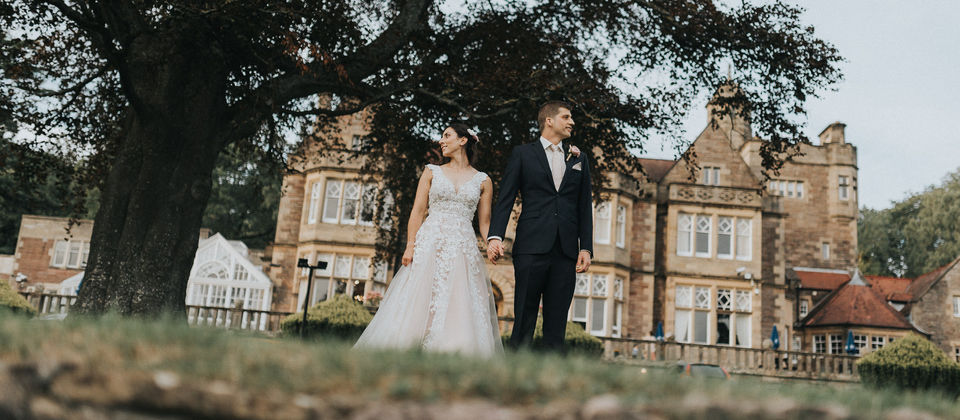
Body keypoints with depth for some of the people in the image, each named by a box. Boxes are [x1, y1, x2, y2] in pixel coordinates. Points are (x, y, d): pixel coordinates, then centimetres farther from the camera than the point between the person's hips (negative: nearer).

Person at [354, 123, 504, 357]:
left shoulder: (482, 181, 12)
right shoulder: (432, 172, 12)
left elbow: (485, 222, 10)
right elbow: (417, 212, 6)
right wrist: (410, 246, -6)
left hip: (464, 250, 0)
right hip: (428, 246, 0)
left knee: (460, 315, -7)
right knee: (416, 308, -7)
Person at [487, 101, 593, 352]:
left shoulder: (579, 159, 19)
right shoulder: (523, 154, 10)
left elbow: (584, 207, 15)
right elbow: (505, 199, 2)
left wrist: (586, 247, 4)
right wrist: (495, 236, -12)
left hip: (566, 251, 3)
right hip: (531, 248, -3)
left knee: (556, 324, 2)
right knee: (524, 320, -4)